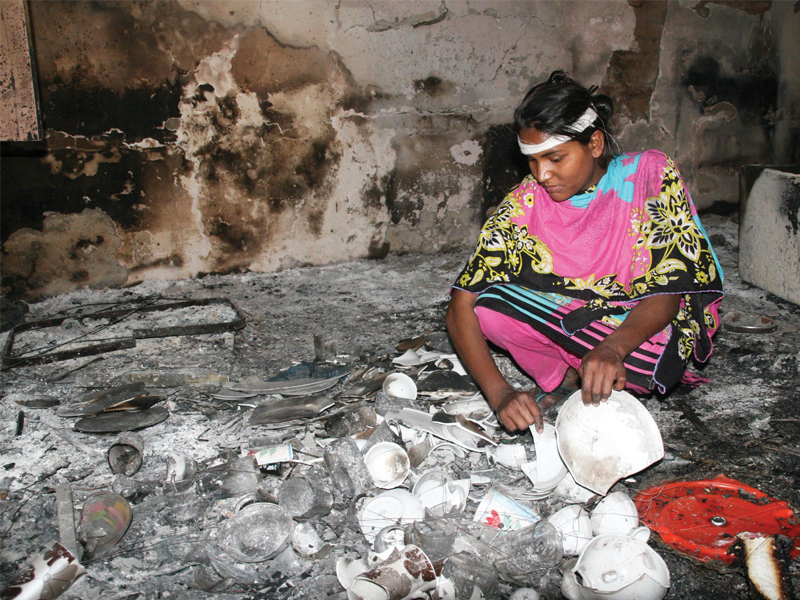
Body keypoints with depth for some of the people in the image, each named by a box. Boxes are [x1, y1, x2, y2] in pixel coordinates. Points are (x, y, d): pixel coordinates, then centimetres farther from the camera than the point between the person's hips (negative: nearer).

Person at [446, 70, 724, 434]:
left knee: (651, 363, -36)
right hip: (565, 319, 2)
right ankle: (565, 378, -3)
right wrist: (500, 394, -33)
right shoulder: (525, 203, -15)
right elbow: (461, 307, -20)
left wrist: (611, 349, -42)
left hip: (642, 326, -1)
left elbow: (666, 293, -21)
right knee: (484, 302, -24)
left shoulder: (649, 175, -18)